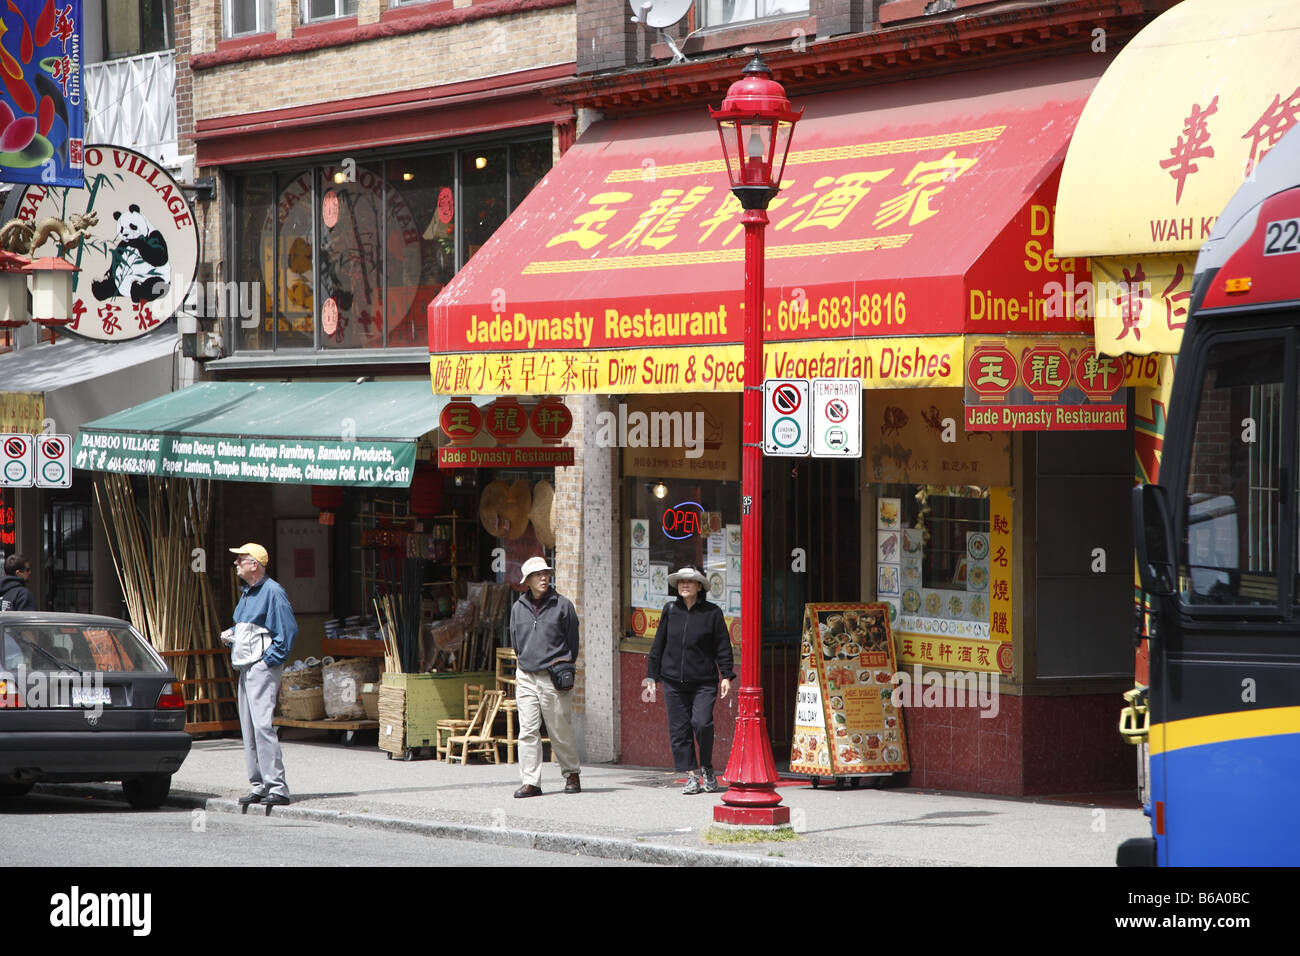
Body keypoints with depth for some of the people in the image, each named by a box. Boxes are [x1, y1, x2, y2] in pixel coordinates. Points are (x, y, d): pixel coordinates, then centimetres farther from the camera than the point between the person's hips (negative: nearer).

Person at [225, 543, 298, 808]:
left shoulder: (272, 592, -12)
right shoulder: (247, 592, 17)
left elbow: (288, 630, -16)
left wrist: (271, 659, -17)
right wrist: (231, 633, 9)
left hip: (265, 666, -10)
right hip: (246, 667, 10)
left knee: (262, 725, -16)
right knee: (248, 728, 10)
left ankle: (277, 788, -17)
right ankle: (259, 785, 15)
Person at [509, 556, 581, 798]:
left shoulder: (562, 605, 0)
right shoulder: (518, 608, 10)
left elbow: (572, 642, 6)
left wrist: (565, 668, 4)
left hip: (553, 678, -3)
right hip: (526, 677, 3)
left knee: (560, 731, 2)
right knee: (528, 731, -2)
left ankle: (571, 775, 19)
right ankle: (530, 781, -1)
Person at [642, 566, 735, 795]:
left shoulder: (712, 612, 2)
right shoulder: (670, 610, 8)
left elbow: (723, 646, 4)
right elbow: (658, 645, 13)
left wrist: (726, 676, -3)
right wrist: (651, 677, 11)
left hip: (703, 681, -3)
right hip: (673, 681, 3)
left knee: (702, 723, -16)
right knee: (679, 728, -1)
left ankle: (707, 768, 6)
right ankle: (691, 775, 6)